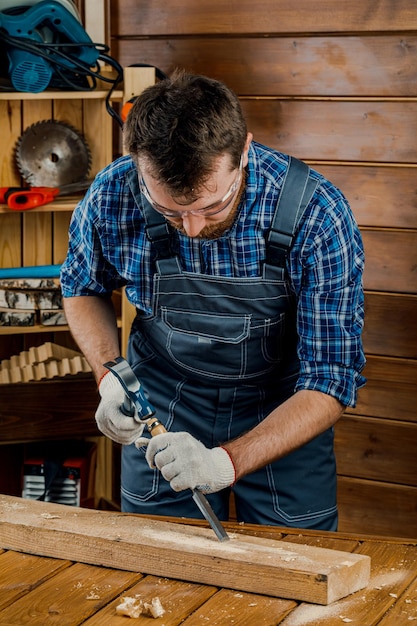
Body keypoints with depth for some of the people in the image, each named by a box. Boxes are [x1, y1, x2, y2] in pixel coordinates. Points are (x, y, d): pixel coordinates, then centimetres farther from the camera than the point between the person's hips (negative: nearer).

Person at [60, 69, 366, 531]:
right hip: (161, 405, 2)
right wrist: (108, 376, -15)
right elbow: (82, 287, 2)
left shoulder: (317, 215, -29)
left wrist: (227, 461, -37)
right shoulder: (111, 199, -22)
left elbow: (331, 381, -25)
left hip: (285, 409, -1)